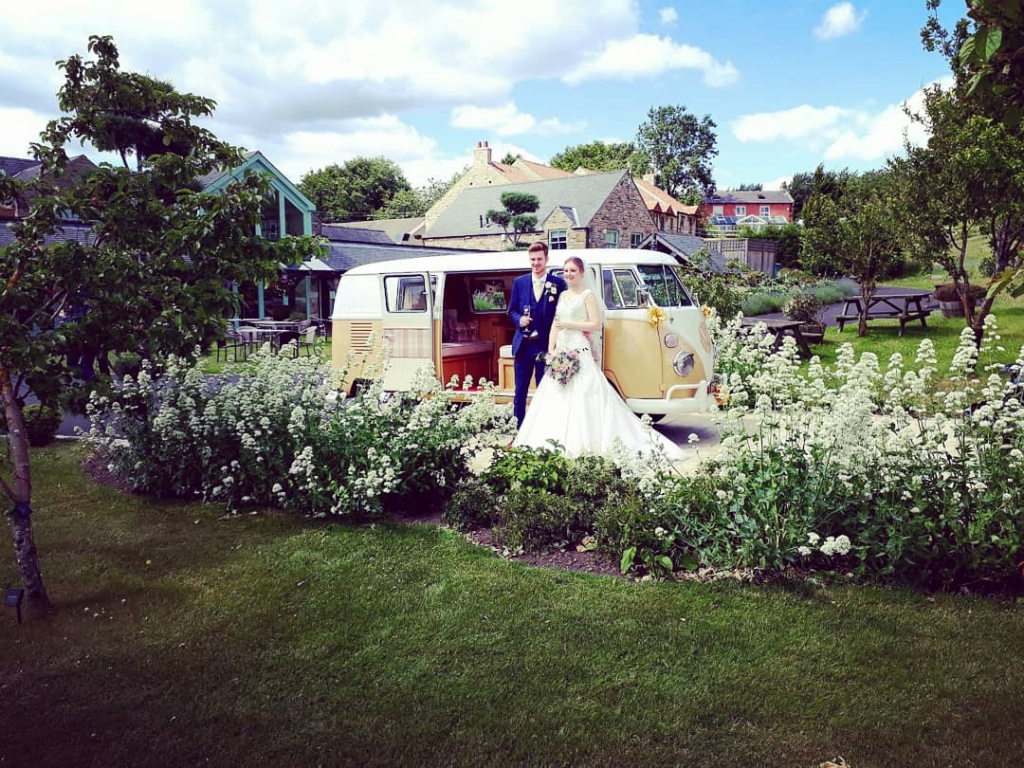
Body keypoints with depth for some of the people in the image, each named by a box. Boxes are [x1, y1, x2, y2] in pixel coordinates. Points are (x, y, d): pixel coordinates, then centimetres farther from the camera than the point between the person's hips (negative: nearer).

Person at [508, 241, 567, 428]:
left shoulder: (558, 284, 1)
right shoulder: (519, 282, 8)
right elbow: (512, 311, 11)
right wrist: (519, 320, -11)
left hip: (546, 345, -2)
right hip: (523, 344, 2)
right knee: (520, 391, 6)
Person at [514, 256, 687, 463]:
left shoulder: (587, 295, -2)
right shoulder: (562, 296, 17)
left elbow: (596, 324, -9)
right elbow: (554, 325, 15)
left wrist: (568, 324, -13)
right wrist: (551, 350, 4)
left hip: (579, 352, -7)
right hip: (560, 351, 7)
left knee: (583, 397, -10)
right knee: (558, 397, 3)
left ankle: (586, 441, -9)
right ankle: (560, 439, 6)